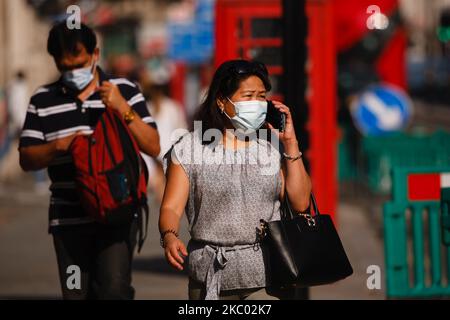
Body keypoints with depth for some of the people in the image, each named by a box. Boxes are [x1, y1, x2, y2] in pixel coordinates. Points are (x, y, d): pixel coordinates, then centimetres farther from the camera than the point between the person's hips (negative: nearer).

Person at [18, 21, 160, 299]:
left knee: (114, 288, -16)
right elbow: (27, 159, 8)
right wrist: (58, 146, -12)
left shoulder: (125, 91, 4)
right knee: (76, 294, 3)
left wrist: (122, 108, -13)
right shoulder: (42, 101, 8)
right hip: (69, 219, 2)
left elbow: (153, 148, -1)